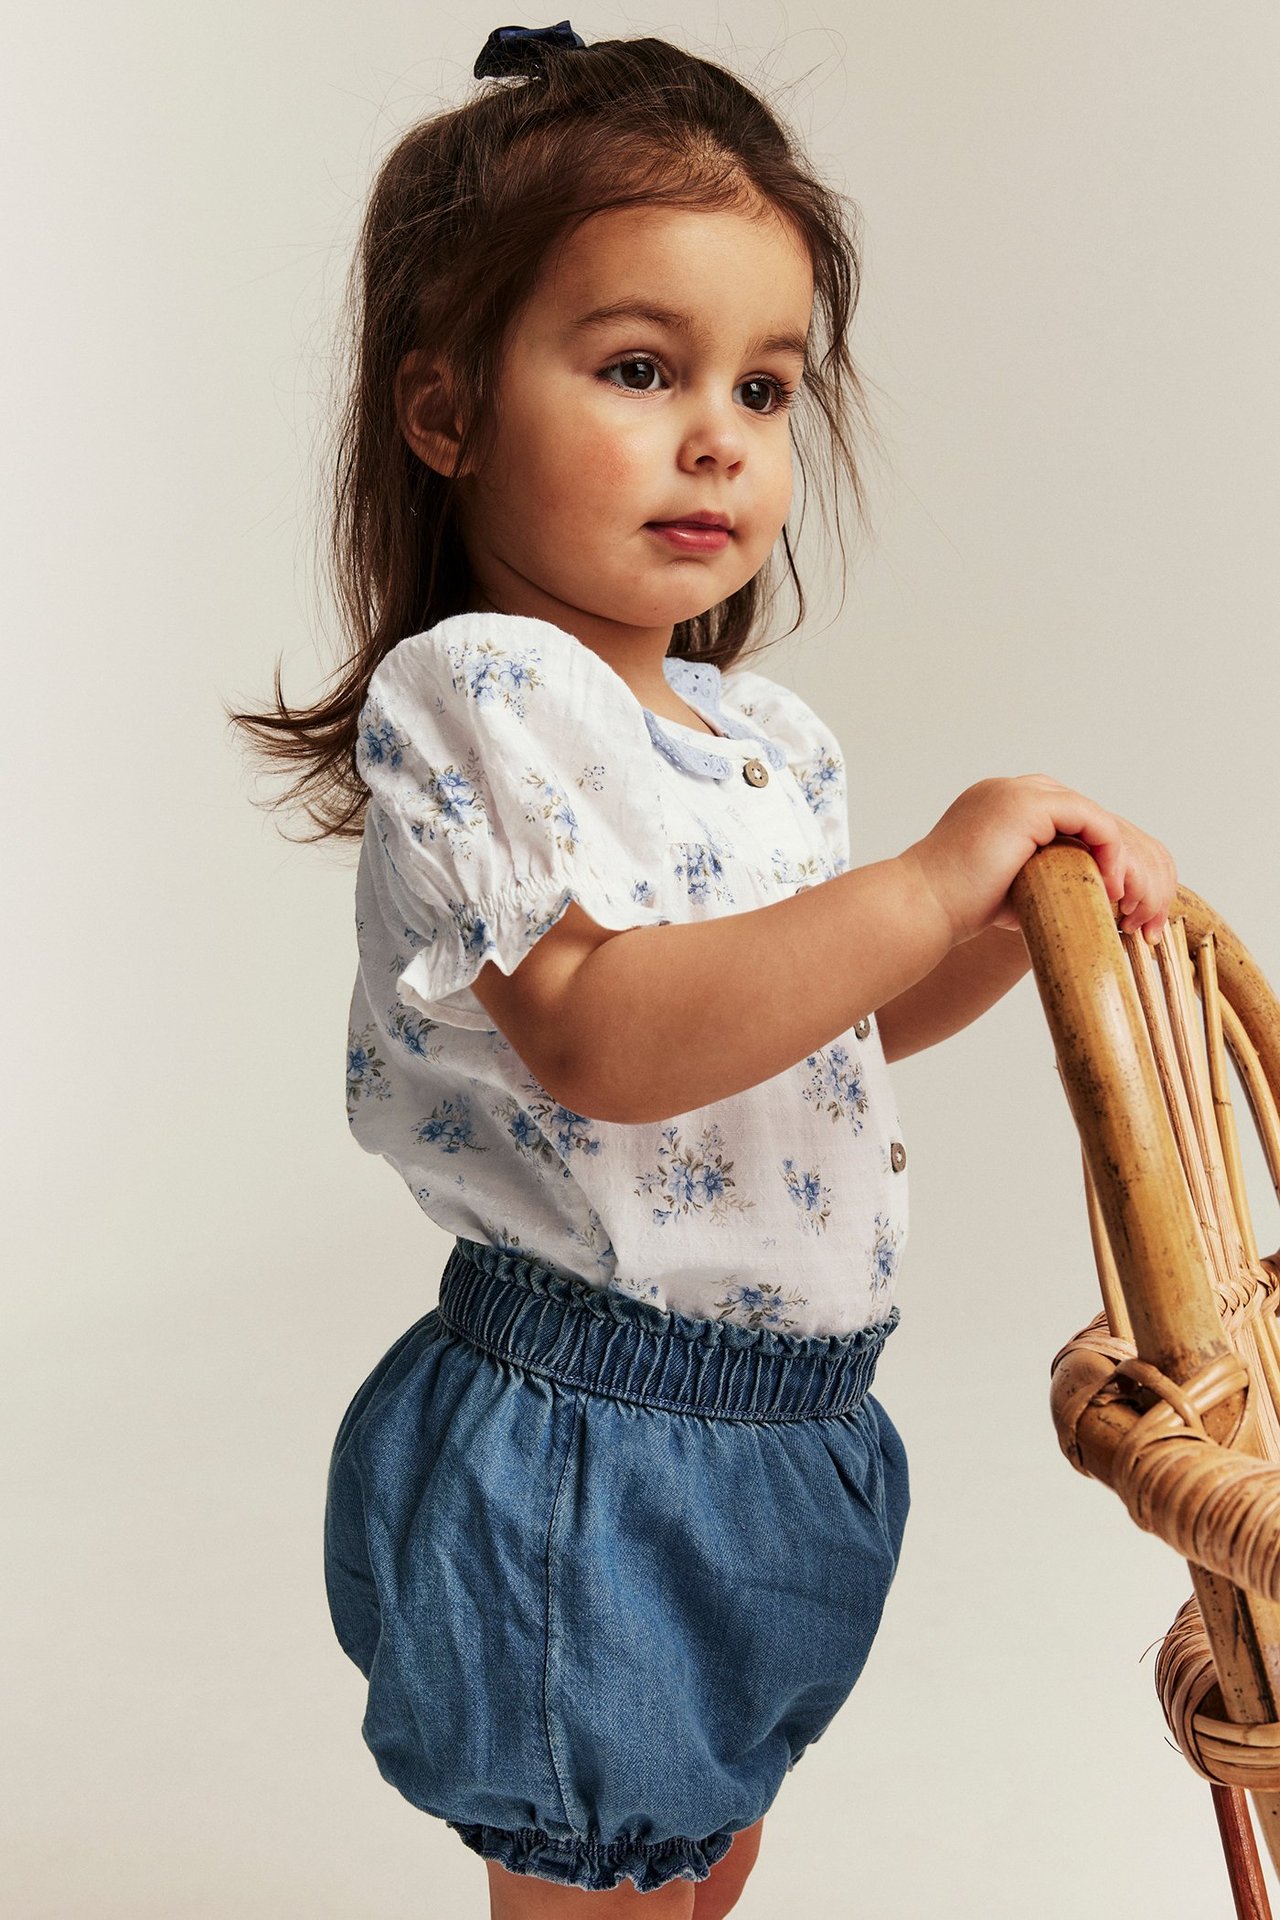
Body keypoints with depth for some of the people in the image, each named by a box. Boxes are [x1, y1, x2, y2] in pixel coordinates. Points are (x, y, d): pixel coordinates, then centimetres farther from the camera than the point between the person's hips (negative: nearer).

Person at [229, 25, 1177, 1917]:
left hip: (778, 1432, 8)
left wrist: (1021, 922, 2)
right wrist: (929, 884, -33)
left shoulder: (773, 735, 7)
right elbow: (596, 1036, -32)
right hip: (587, 1454, -8)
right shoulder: (466, 693, -20)